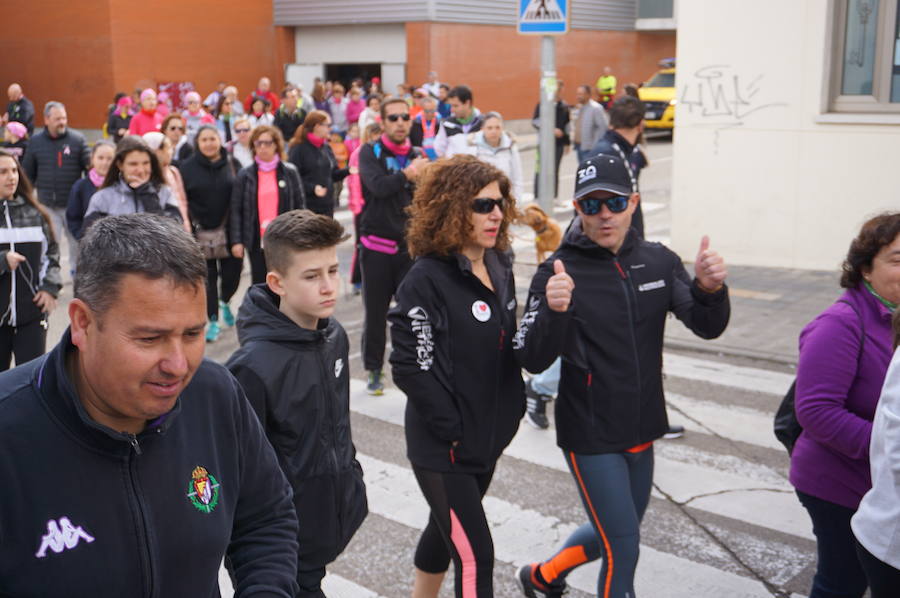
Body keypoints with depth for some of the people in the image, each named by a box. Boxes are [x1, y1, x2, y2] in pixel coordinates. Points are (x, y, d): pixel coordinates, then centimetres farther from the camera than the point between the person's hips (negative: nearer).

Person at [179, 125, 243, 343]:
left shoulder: (231, 164, 3)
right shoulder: (188, 167, 0)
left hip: (228, 230, 1)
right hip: (201, 232, -1)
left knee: (232, 271, 2)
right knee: (207, 276, 3)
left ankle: (224, 302, 34)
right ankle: (213, 321, 14)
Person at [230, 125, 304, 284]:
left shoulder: (290, 172, 4)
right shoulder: (245, 175, 4)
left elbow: (300, 205, 6)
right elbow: (235, 210, 3)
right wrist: (236, 241, -4)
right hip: (257, 241, 0)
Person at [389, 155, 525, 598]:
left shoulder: (499, 267, 5)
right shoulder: (427, 279, -19)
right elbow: (410, 365, -20)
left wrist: (512, 409, 9)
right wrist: (452, 429, -17)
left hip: (490, 436, 8)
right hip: (443, 445, -8)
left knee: (447, 529, 24)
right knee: (475, 557, -5)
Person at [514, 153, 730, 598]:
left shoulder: (658, 261, -2)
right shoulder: (559, 272, -15)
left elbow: (707, 327, -7)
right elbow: (532, 361, -20)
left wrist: (709, 289, -28)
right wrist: (553, 310, -39)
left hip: (642, 430, 6)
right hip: (590, 435, -5)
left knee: (613, 535, 22)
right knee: (624, 550, -1)